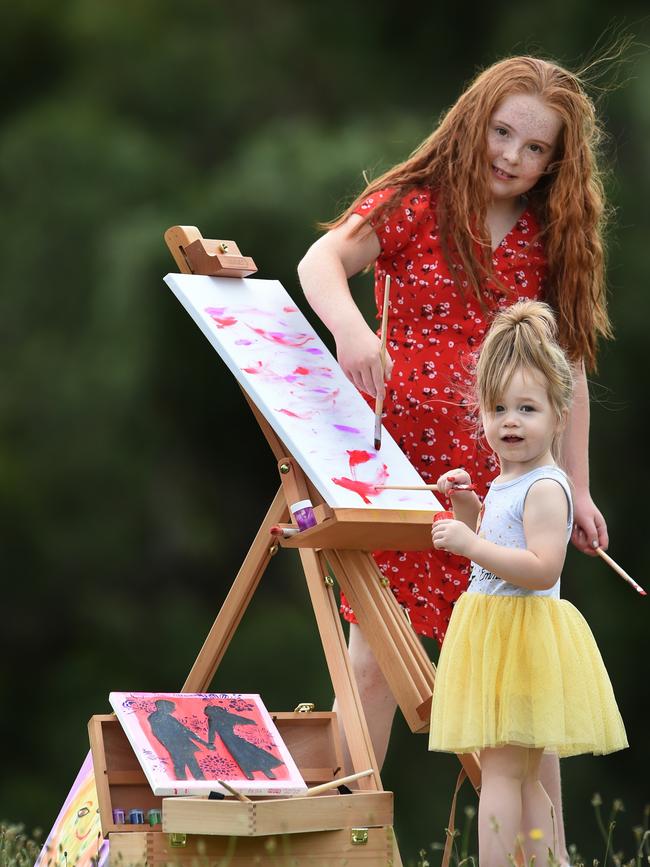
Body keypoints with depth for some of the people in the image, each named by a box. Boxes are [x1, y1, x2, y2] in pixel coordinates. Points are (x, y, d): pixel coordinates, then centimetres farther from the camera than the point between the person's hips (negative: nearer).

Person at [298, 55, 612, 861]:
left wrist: (575, 485, 7)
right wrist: (349, 326, -40)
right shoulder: (414, 205, -1)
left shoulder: (552, 240, 7)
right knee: (376, 656, 0)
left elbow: (569, 366, 10)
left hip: (505, 477, 2)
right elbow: (321, 260, -19)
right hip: (401, 467, -2)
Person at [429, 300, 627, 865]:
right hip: (495, 633, 10)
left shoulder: (546, 488, -15)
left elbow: (542, 568, -25)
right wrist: (465, 508, 13)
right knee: (524, 776, 12)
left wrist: (470, 543, -28)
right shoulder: (505, 484, 14)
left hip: (524, 629, -10)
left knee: (500, 767, -11)